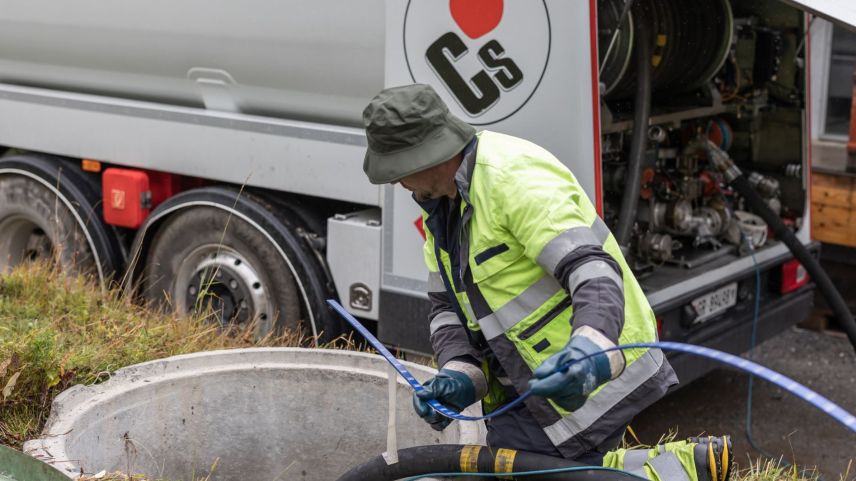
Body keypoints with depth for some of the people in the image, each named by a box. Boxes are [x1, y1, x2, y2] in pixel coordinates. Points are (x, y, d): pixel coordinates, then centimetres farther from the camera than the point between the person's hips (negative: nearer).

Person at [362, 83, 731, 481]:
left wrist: (589, 349, -50)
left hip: (590, 373, -10)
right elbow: (447, 306, 7)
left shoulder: (514, 179, -23)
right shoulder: (440, 206, 6)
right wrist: (459, 374, -11)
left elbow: (593, 271, -32)